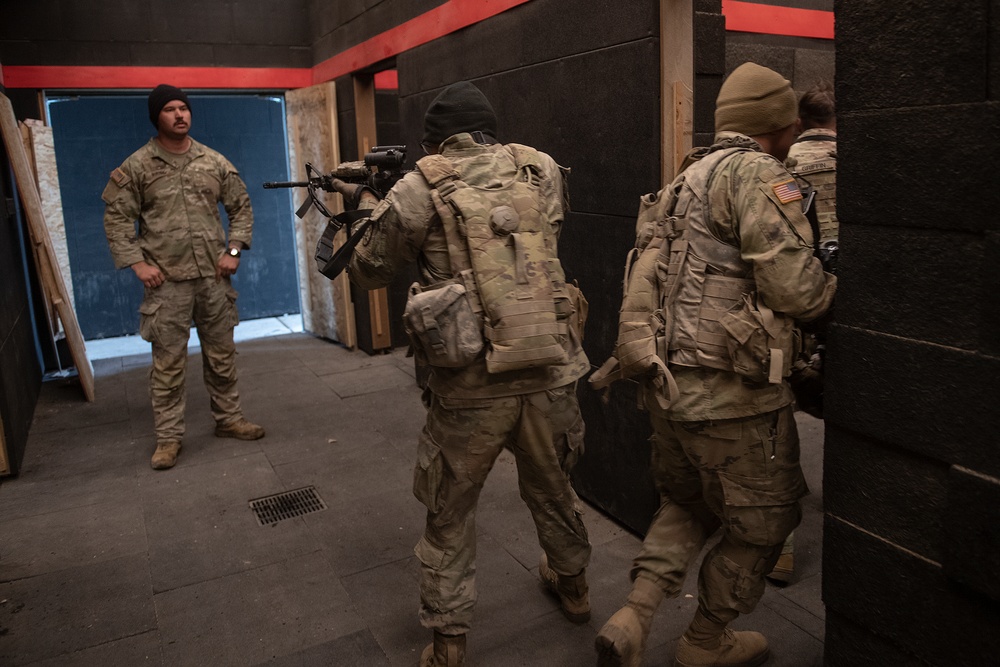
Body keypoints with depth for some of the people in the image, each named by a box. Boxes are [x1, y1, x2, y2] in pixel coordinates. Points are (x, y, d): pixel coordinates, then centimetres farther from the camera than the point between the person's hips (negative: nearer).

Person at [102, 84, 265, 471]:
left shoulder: (214, 162, 6)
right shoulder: (137, 166, -2)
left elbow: (241, 207, 12)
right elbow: (116, 218, 0)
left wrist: (233, 250, 1)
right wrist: (137, 262, -9)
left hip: (213, 276, 3)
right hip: (167, 281, -3)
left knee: (221, 354, 12)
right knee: (168, 362, 3)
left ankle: (228, 419, 27)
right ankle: (168, 437, 13)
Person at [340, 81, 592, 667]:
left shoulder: (420, 189, -4)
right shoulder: (544, 171, 6)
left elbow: (369, 271, 6)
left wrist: (370, 207, 25)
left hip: (471, 384, -3)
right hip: (551, 371, 4)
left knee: (450, 515, 16)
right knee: (552, 488, 27)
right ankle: (572, 585, 49)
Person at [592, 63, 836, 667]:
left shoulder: (689, 179, 17)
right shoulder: (758, 174, -12)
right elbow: (793, 287, -19)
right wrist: (835, 290, 0)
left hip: (670, 382, 9)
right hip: (730, 390, -9)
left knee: (688, 502, 26)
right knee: (761, 521, 14)